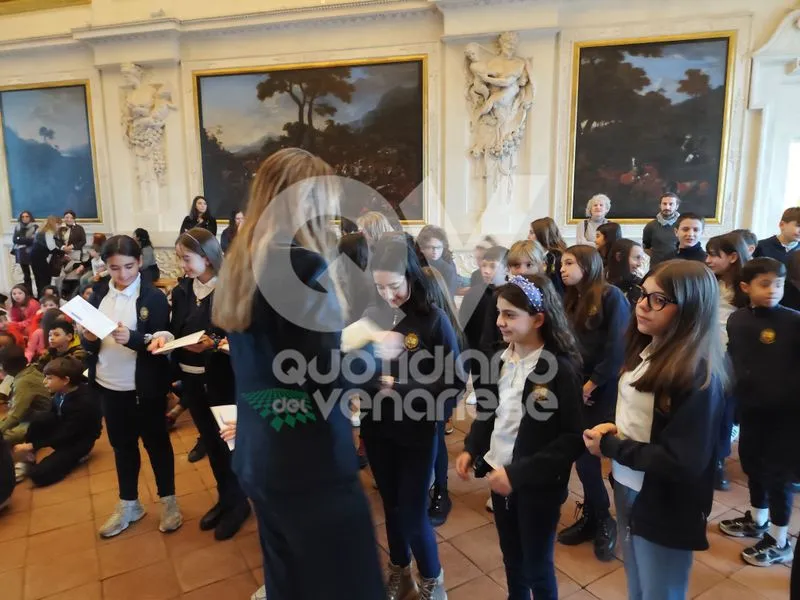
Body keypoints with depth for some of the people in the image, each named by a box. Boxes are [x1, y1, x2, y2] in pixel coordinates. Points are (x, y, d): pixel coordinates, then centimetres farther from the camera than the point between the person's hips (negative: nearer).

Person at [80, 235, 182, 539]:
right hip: (109, 386, 5)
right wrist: (88, 338, -16)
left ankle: (168, 501, 27)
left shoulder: (154, 298, -11)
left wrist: (131, 337, -31)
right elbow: (89, 346, 6)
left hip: (145, 387, -5)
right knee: (122, 445, 18)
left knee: (156, 442, 10)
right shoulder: (98, 294, 3)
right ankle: (128, 505, 35)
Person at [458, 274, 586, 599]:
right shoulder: (499, 360, 0)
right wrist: (471, 449, -4)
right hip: (499, 476, 5)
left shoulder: (561, 369, -18)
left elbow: (573, 439, -19)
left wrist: (518, 473, -22)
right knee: (511, 560, 23)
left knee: (538, 569, 14)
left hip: (537, 485, -5)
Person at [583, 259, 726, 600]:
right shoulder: (644, 349, 1)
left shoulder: (697, 372, -25)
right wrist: (613, 428, -5)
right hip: (628, 490, 8)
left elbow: (683, 462, -26)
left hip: (665, 510, -7)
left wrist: (609, 446, -18)